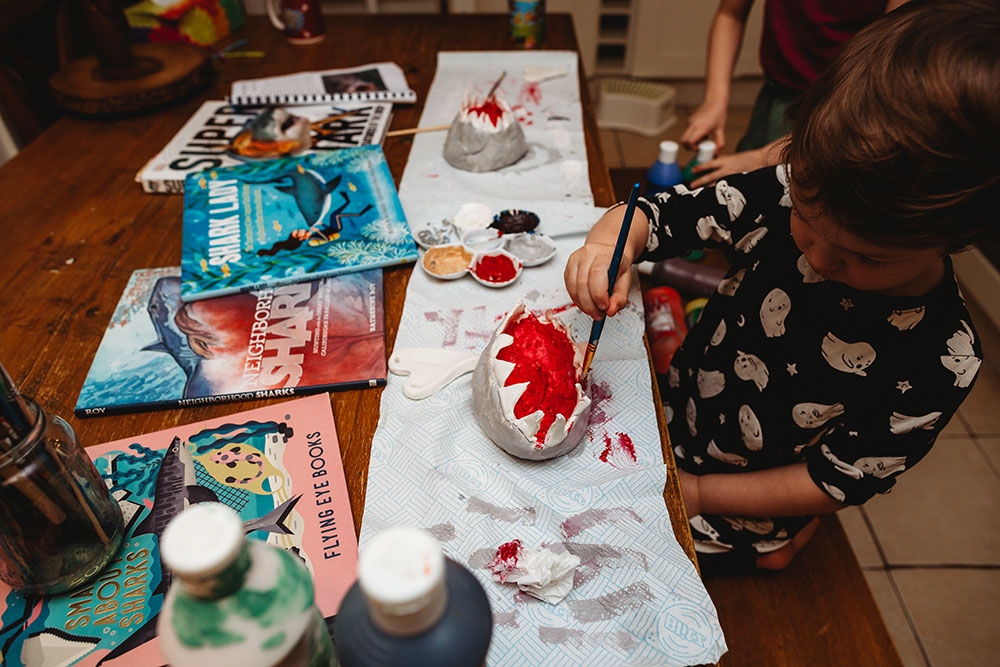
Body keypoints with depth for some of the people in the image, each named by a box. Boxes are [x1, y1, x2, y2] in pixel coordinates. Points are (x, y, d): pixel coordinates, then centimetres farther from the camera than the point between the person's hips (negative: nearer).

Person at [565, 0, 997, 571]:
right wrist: (609, 244, -37)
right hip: (672, 407, 4)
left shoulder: (941, 362, -25)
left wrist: (696, 492, -15)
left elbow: (836, 480, -16)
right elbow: (654, 216, -14)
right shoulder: (789, 197, -21)